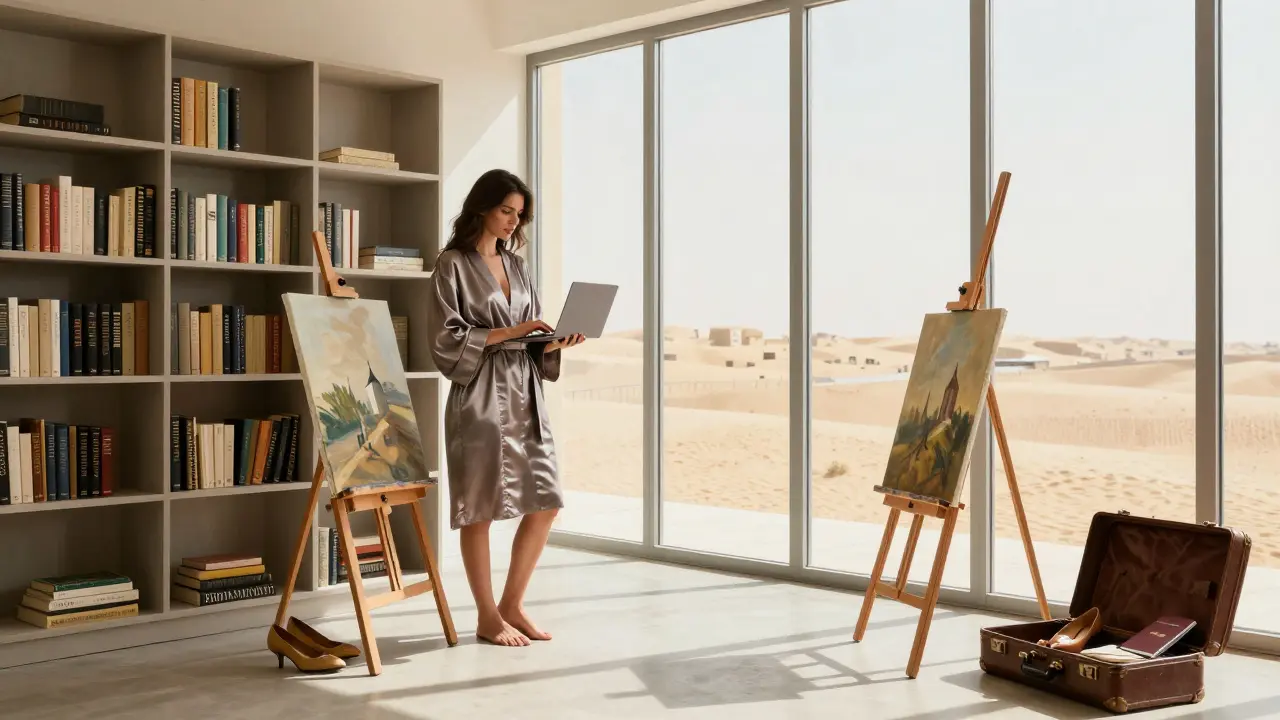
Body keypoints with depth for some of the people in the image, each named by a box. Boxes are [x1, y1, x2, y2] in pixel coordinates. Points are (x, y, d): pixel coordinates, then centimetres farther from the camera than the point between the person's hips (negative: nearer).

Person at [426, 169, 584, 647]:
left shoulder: (516, 265, 16)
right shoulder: (453, 265, -3)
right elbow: (446, 338, -10)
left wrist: (555, 342, -3)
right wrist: (508, 333, -15)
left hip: (525, 394, 7)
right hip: (480, 396, -7)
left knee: (544, 503, 4)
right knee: (480, 509, 0)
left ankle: (512, 605, 19)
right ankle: (487, 617, 13)